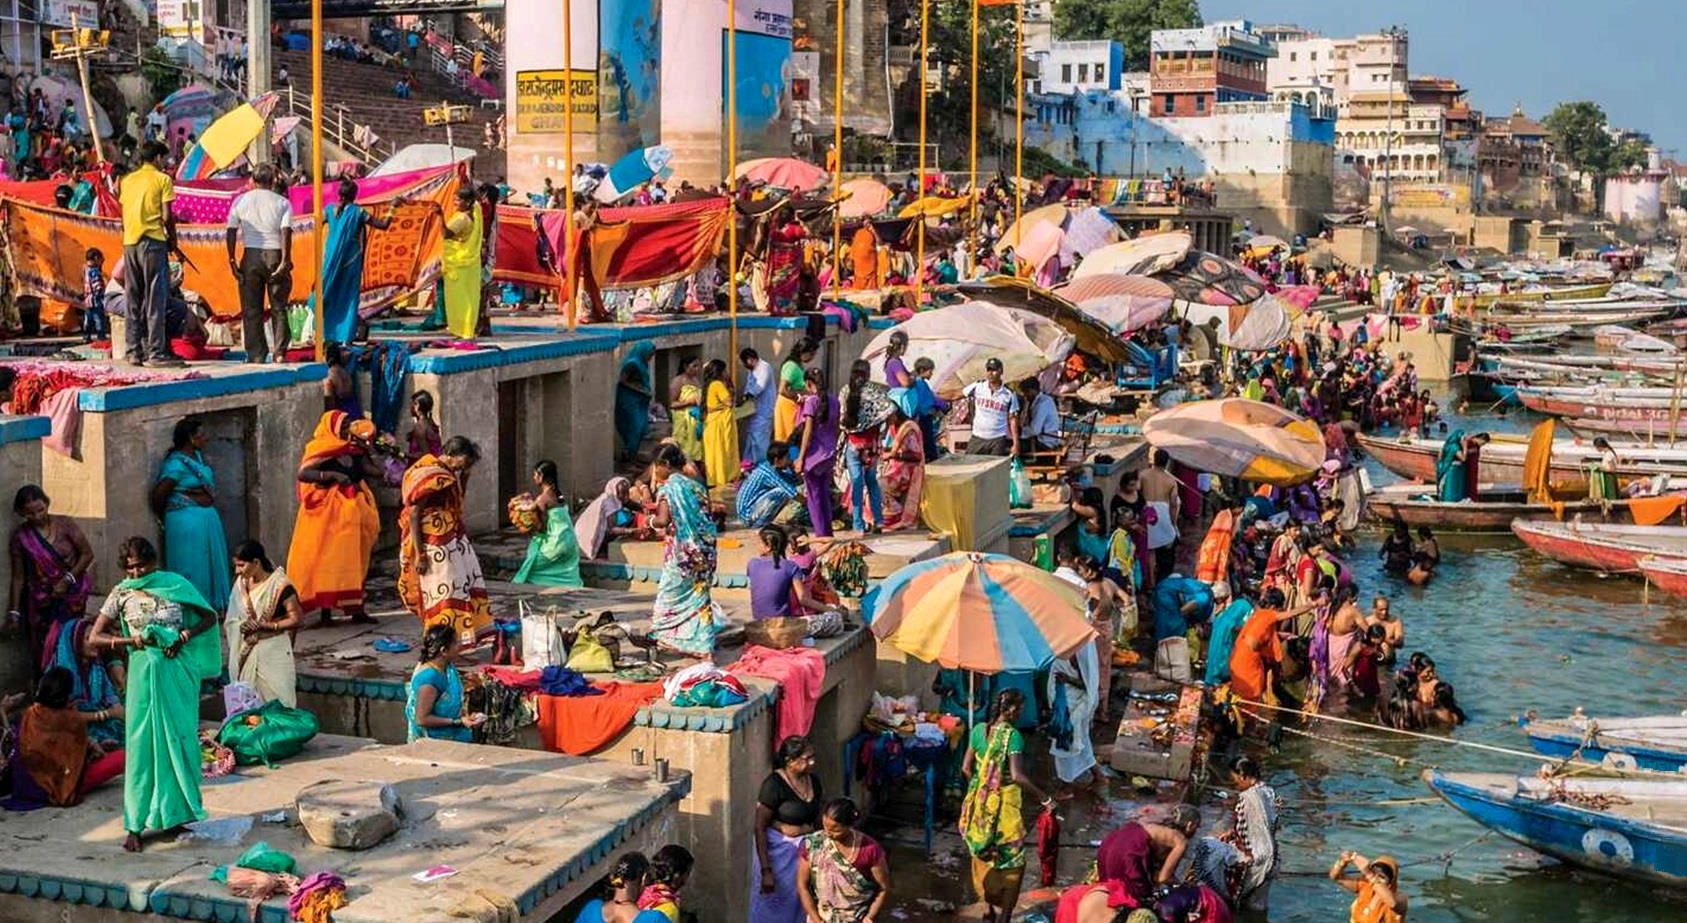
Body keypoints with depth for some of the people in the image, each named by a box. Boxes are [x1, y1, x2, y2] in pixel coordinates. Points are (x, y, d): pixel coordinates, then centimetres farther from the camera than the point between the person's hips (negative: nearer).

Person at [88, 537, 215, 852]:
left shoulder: (175, 585, -1)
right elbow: (94, 637, 0)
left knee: (179, 740, 7)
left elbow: (210, 617, 7)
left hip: (178, 674, 1)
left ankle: (176, 813, 20)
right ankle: (136, 825, 0)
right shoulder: (122, 594, 0)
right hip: (144, 674, -1)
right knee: (143, 744, -2)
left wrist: (186, 635, -10)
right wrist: (130, 640, -15)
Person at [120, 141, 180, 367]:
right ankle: (156, 352, -9)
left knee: (133, 300, 8)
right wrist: (173, 238, 6)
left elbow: (125, 211, 13)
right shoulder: (162, 179, -2)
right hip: (153, 241, -5)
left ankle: (133, 352, 8)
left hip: (129, 241, 6)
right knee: (155, 300, -5)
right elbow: (166, 216, -7)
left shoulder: (127, 180, 14)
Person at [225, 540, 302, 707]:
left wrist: (265, 626, -18)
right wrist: (242, 625, -6)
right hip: (247, 653, 6)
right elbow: (235, 616, 17)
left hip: (273, 653, -6)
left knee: (276, 702, -4)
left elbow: (297, 619, -13)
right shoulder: (242, 583, 4)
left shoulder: (279, 585, -14)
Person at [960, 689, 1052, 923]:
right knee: (1011, 861, 8)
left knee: (983, 856, 22)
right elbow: (1017, 776, -27)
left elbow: (966, 768, 3)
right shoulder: (1013, 736, -19)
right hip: (1003, 806, -6)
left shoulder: (979, 729, -1)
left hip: (979, 804, 6)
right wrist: (1044, 798, -18)